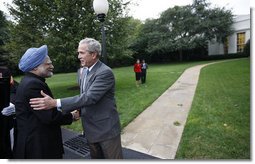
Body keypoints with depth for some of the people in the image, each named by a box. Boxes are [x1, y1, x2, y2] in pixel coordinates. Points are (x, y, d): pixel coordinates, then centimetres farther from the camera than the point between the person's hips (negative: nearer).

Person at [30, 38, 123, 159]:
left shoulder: (105, 72, -21)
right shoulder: (86, 71, 8)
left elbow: (89, 97, -30)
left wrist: (55, 103, -30)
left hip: (106, 129, -8)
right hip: (91, 129, 8)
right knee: (95, 158, 23)